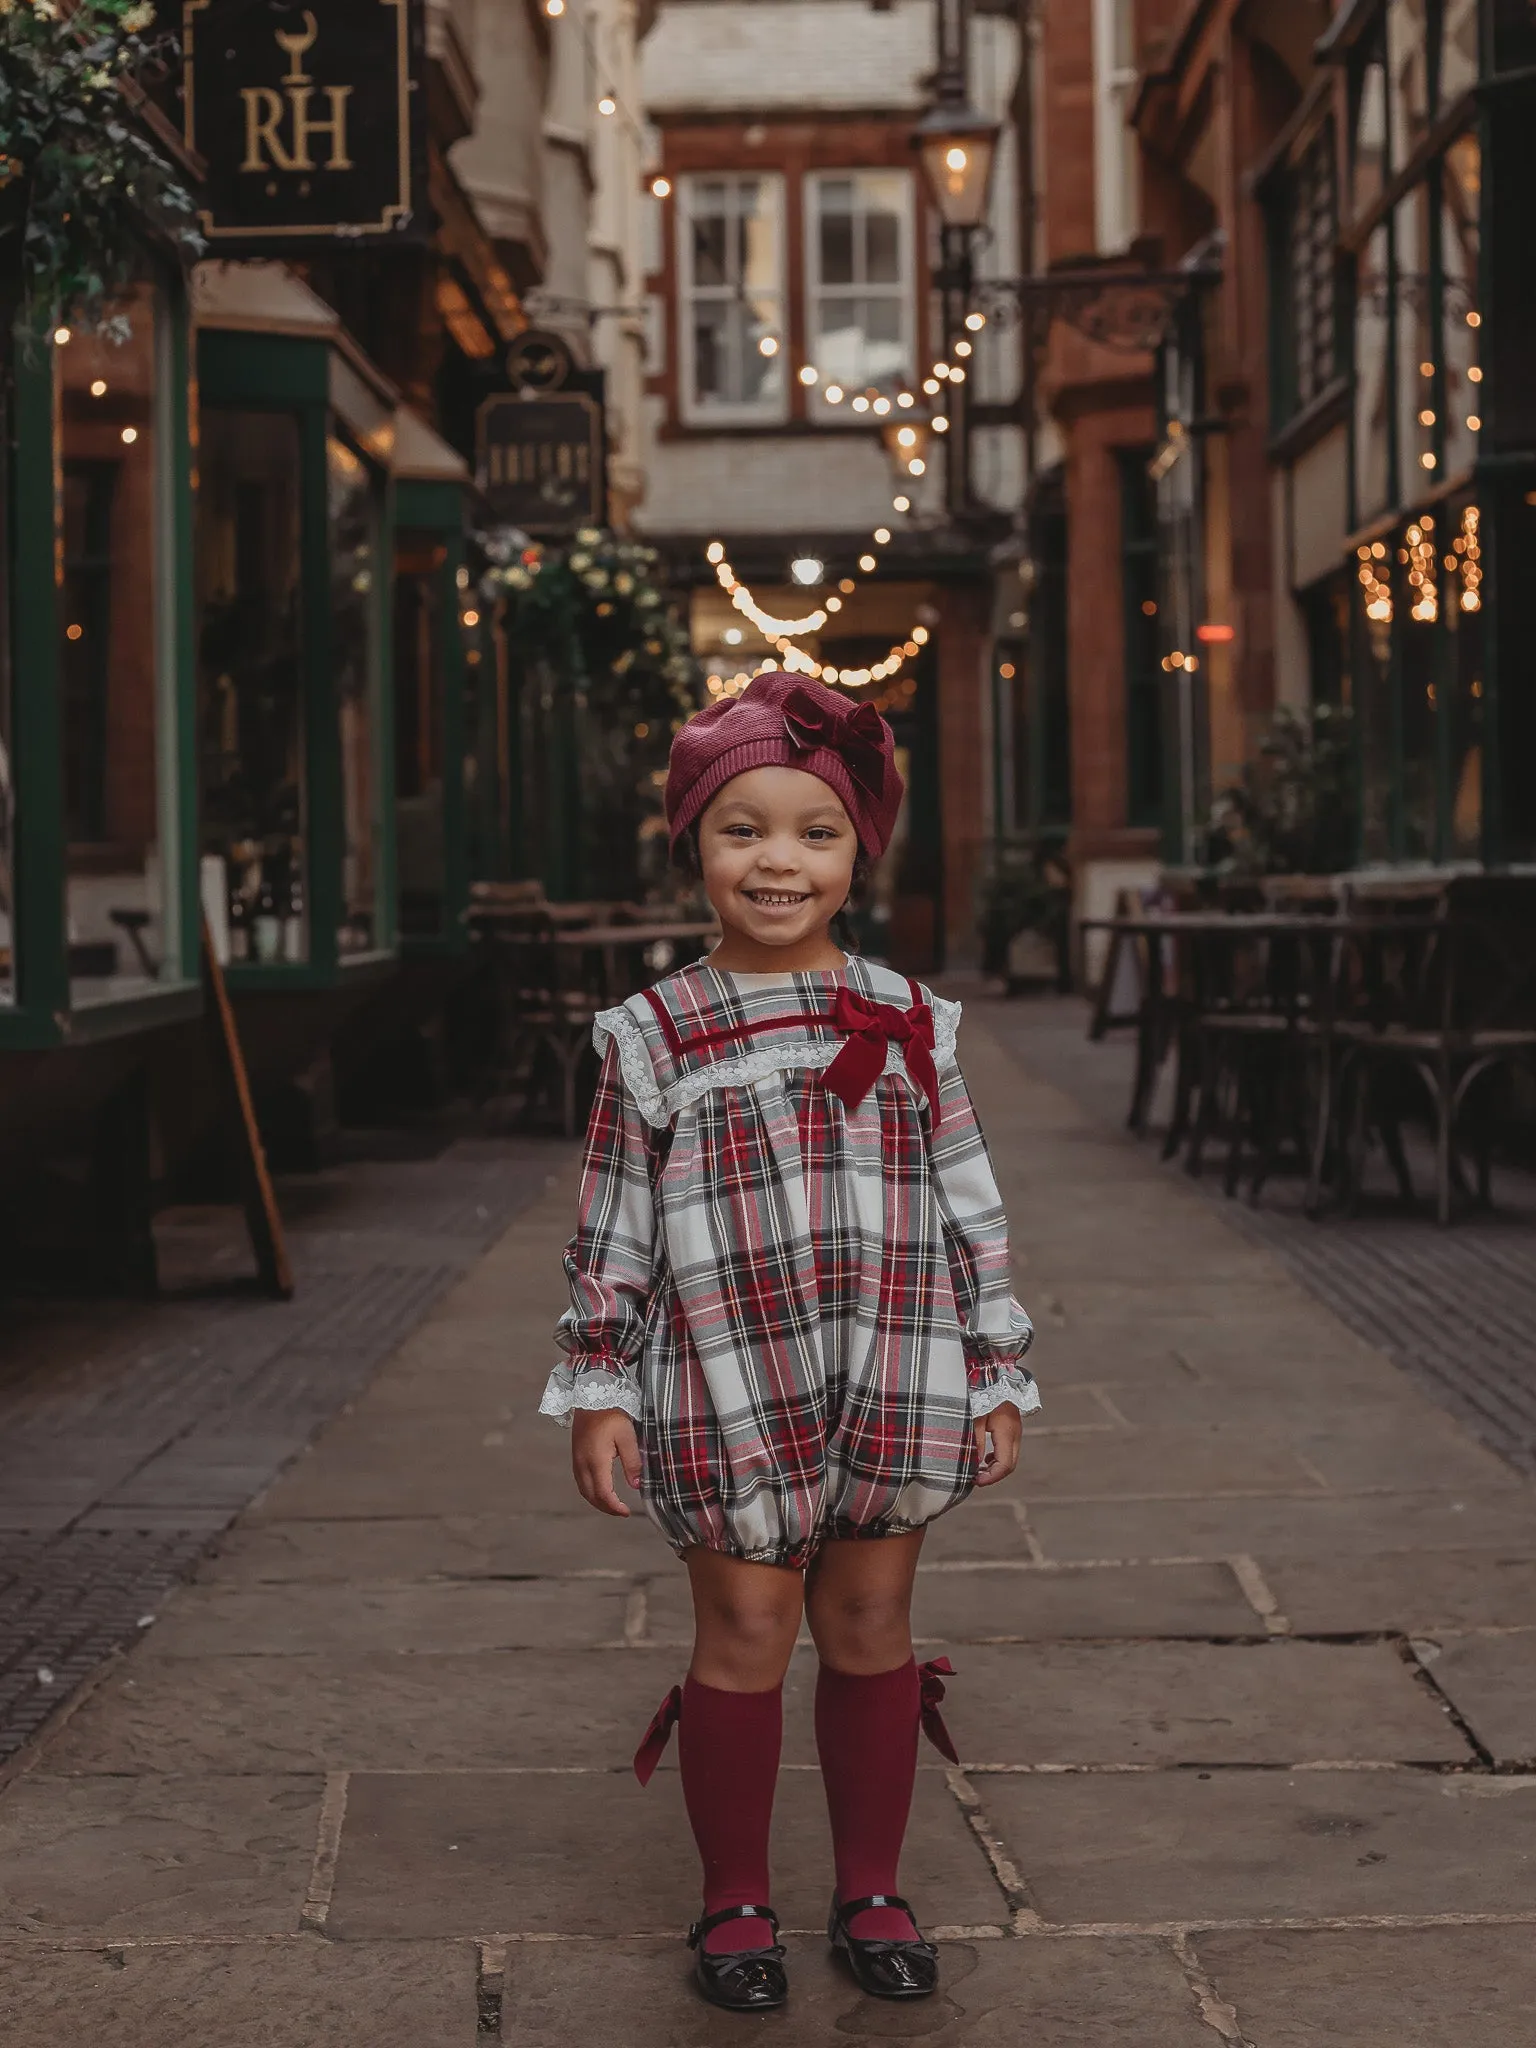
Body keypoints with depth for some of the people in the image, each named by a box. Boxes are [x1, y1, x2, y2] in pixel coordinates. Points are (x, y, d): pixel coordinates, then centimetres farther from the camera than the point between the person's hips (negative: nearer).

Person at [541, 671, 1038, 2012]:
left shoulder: (909, 1022, 4)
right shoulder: (657, 1038, -1)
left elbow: (971, 1209, 8)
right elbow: (612, 1227, 2)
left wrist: (1000, 1376, 6)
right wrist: (597, 1389, -1)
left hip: (894, 1387, 2)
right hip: (727, 1394, -2)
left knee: (873, 1627, 10)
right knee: (746, 1636, 4)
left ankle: (871, 1891, 25)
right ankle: (735, 1900, 20)